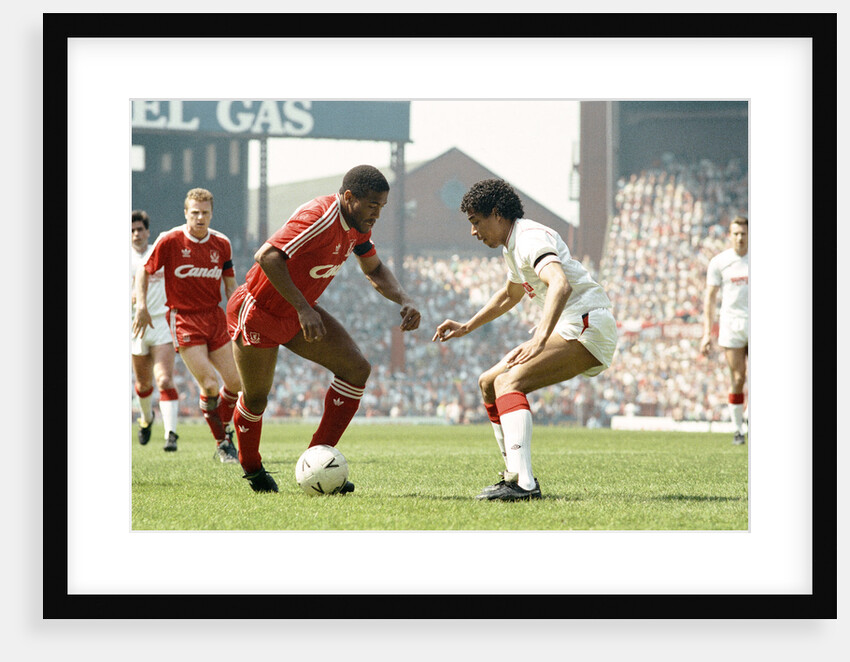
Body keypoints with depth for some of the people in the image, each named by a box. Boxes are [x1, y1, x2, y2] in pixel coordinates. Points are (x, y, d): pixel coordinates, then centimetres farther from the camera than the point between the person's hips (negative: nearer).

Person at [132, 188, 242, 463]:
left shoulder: (221, 244, 3)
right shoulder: (170, 241, -8)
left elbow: (230, 284, 13)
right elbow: (144, 271, 3)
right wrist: (141, 305, -8)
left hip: (214, 316, 4)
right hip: (183, 318, -4)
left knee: (235, 381, -2)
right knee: (209, 385, -15)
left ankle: (225, 431, 22)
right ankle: (222, 443, 2)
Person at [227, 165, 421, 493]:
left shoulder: (357, 225, -2)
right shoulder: (320, 218, -31)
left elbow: (374, 269, 14)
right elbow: (266, 256, -40)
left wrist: (403, 300, -4)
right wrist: (303, 308, -41)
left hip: (299, 313, 8)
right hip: (257, 313, -8)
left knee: (357, 368, -7)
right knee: (256, 399, 4)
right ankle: (252, 470, 33)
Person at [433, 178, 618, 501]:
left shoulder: (531, 238, -15)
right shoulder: (513, 245, 18)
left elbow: (561, 285, -35)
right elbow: (510, 295, 40)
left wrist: (540, 339, -47)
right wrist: (467, 327, 36)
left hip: (587, 325, -11)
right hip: (567, 328, 11)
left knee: (509, 381, -27)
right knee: (488, 383, 13)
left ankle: (522, 482, -41)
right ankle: (518, 475, 11)